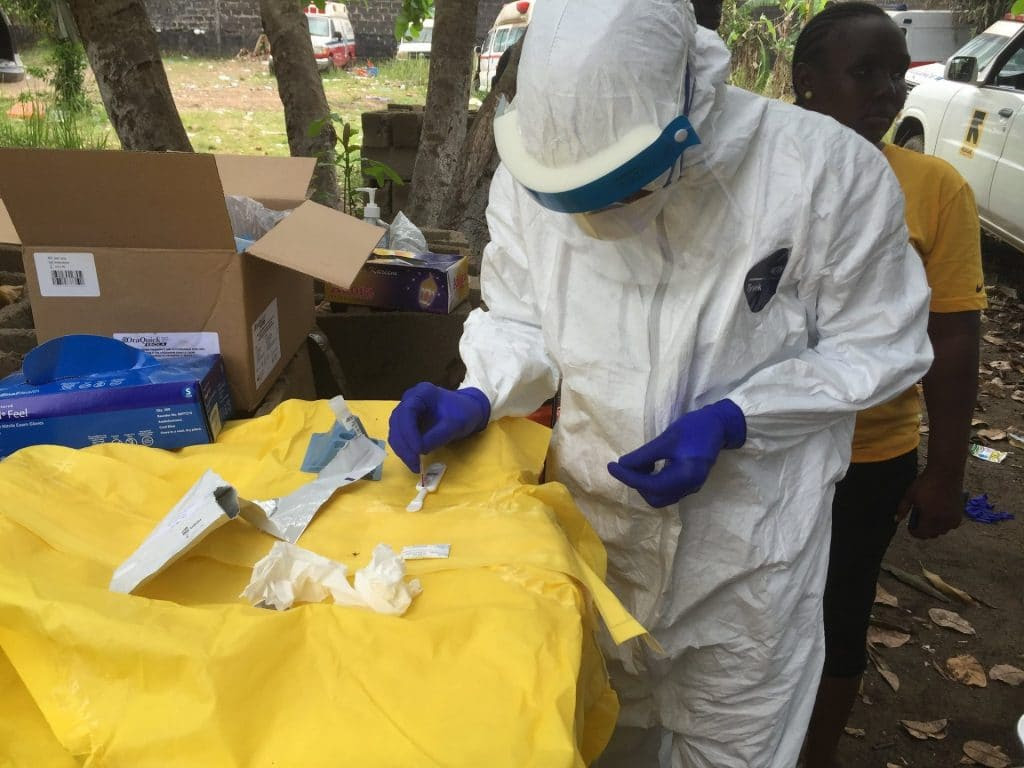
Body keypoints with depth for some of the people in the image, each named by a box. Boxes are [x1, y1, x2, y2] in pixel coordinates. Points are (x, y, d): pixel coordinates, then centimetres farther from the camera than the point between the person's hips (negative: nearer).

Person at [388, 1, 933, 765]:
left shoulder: (829, 171, -22)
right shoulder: (532, 175, -14)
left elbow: (877, 346, -11)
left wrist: (730, 422, -23)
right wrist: (477, 398, -20)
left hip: (746, 541, -2)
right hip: (591, 522, 3)